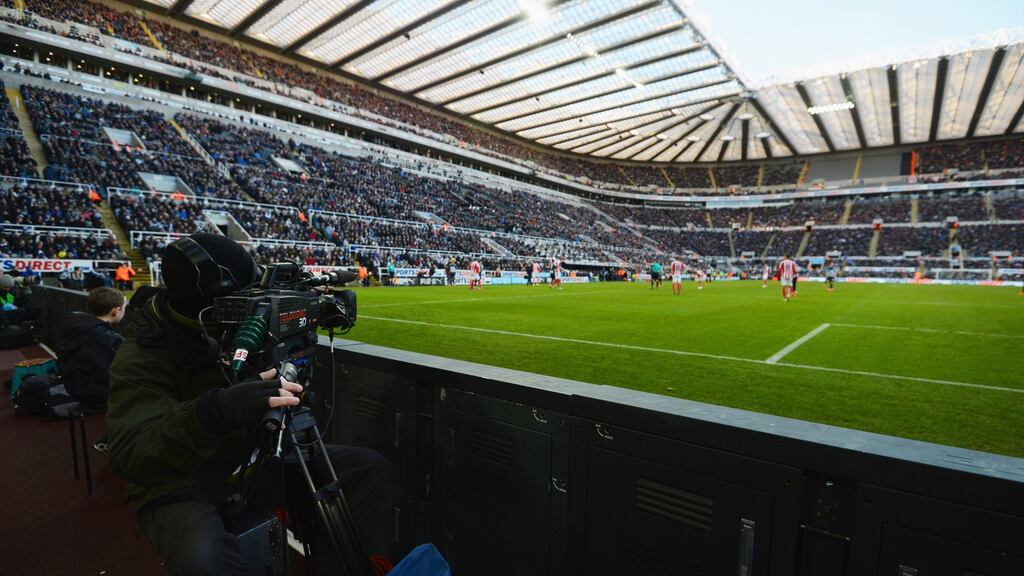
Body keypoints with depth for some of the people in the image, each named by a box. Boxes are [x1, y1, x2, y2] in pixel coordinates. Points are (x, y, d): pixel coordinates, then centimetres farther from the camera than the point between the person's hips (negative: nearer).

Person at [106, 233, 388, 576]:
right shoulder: (140, 359, -20)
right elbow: (131, 456, -31)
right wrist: (216, 411, -50)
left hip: (253, 464, 5)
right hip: (182, 488, -4)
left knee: (369, 467, -8)